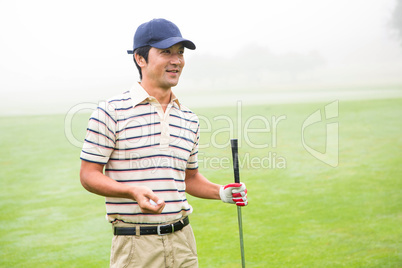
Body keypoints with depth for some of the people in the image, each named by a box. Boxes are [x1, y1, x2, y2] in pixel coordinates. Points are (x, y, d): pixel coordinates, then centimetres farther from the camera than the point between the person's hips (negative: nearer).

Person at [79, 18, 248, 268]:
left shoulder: (189, 119, 11)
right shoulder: (111, 112, -6)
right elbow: (89, 174, -5)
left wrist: (220, 192, 3)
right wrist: (132, 191, -20)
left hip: (182, 239, 5)